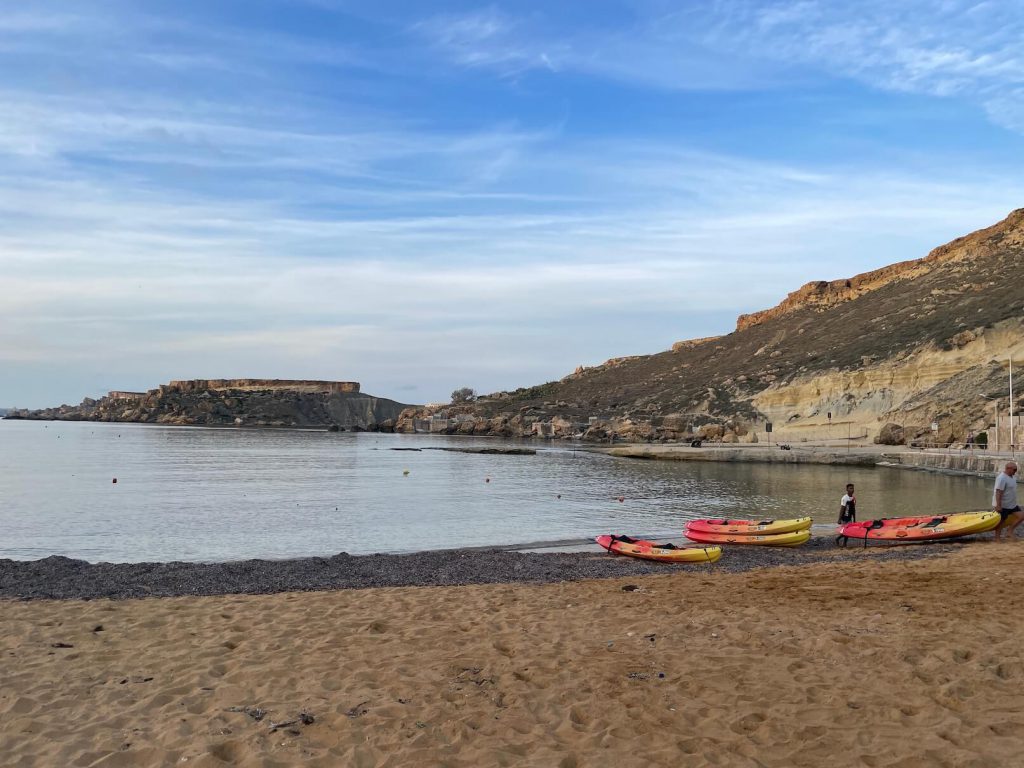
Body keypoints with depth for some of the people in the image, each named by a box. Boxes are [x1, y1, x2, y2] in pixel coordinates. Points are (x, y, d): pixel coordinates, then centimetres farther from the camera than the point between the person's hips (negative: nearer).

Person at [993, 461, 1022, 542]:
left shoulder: (1011, 477, 9)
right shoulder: (1002, 478, -22)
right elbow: (998, 492, -26)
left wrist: (1015, 503, 23)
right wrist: (998, 505, -27)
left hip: (1012, 505, 9)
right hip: (1003, 506, -9)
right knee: (1001, 521, 1)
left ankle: (1010, 530, 16)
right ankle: (997, 538, 13)